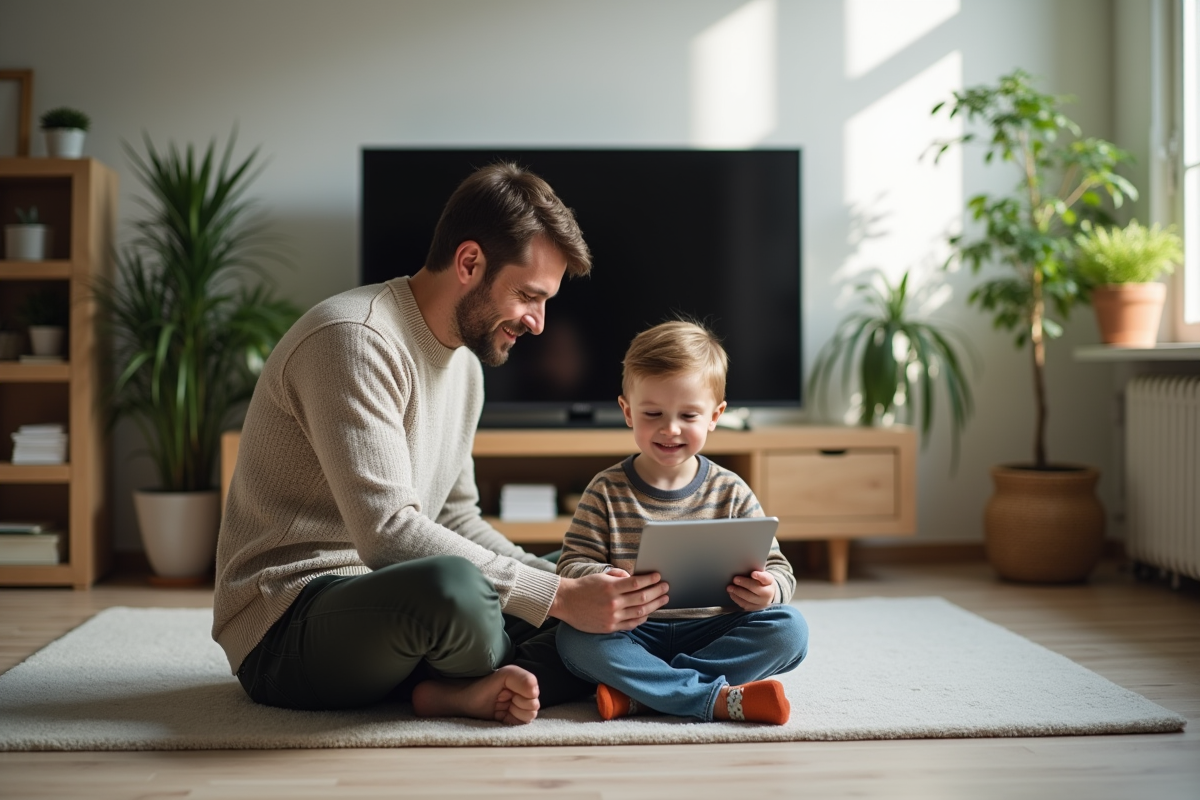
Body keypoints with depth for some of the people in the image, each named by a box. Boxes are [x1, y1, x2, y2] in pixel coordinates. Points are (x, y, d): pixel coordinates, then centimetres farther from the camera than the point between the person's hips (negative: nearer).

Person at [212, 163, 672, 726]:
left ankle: (455, 691, -16)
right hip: (288, 625, -9)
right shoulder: (355, 339, -19)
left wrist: (563, 580, 0)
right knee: (452, 585, -40)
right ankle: (521, 676, -7)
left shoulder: (465, 365, 13)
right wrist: (558, 596, -27)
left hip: (389, 604, 9)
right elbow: (387, 532, -28)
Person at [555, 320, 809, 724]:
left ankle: (637, 693, -28)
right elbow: (573, 562, -4)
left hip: (710, 634, 1)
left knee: (788, 628, -23)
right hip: (632, 634, -1)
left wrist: (767, 589, -25)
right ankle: (718, 698, -34)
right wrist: (600, 580, -29)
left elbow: (775, 566, 1)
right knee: (574, 637, -30)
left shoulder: (731, 493, 3)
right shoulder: (607, 491, 2)